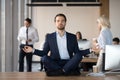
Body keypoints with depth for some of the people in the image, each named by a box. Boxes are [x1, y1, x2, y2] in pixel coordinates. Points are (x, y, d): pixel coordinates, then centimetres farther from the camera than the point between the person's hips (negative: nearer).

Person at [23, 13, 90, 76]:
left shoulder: (72, 37, 13)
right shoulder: (49, 37, 12)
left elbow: (78, 52, 10)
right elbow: (44, 52, 10)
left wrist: (90, 50, -2)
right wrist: (33, 50, -5)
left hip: (69, 63, 1)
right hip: (54, 63, 0)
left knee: (78, 56, -27)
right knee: (44, 58, -29)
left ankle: (59, 71, -29)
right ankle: (67, 71, -27)